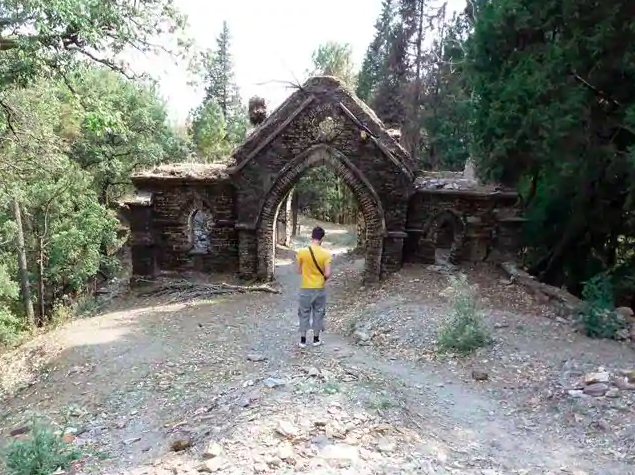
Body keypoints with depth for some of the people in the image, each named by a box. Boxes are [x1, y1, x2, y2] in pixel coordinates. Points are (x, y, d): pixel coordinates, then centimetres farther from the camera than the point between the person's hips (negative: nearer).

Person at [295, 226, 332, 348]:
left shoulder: (302, 252, -10)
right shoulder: (325, 253, -11)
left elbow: (298, 271, -1)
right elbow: (327, 274, -12)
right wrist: (323, 279, 9)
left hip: (305, 288, 0)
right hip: (319, 289, 0)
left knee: (304, 313, 12)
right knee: (318, 313, 14)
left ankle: (303, 340, 16)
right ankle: (316, 339, 22)